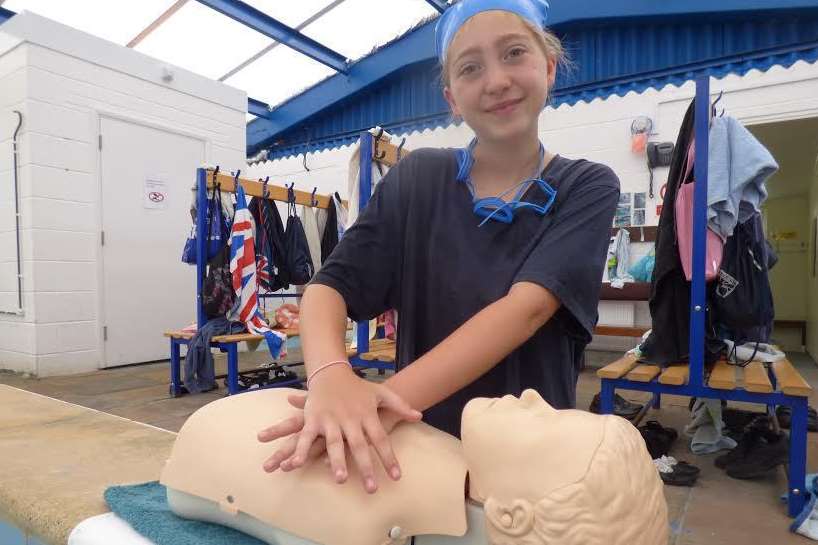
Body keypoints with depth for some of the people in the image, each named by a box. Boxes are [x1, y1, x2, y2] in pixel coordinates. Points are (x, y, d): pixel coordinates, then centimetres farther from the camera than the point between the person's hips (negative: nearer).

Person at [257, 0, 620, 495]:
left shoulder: (588, 188, -8)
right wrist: (331, 377, -33)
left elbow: (526, 308, -24)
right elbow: (330, 286, -12)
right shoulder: (418, 180, -5)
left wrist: (391, 398, -36)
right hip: (418, 450, 1)